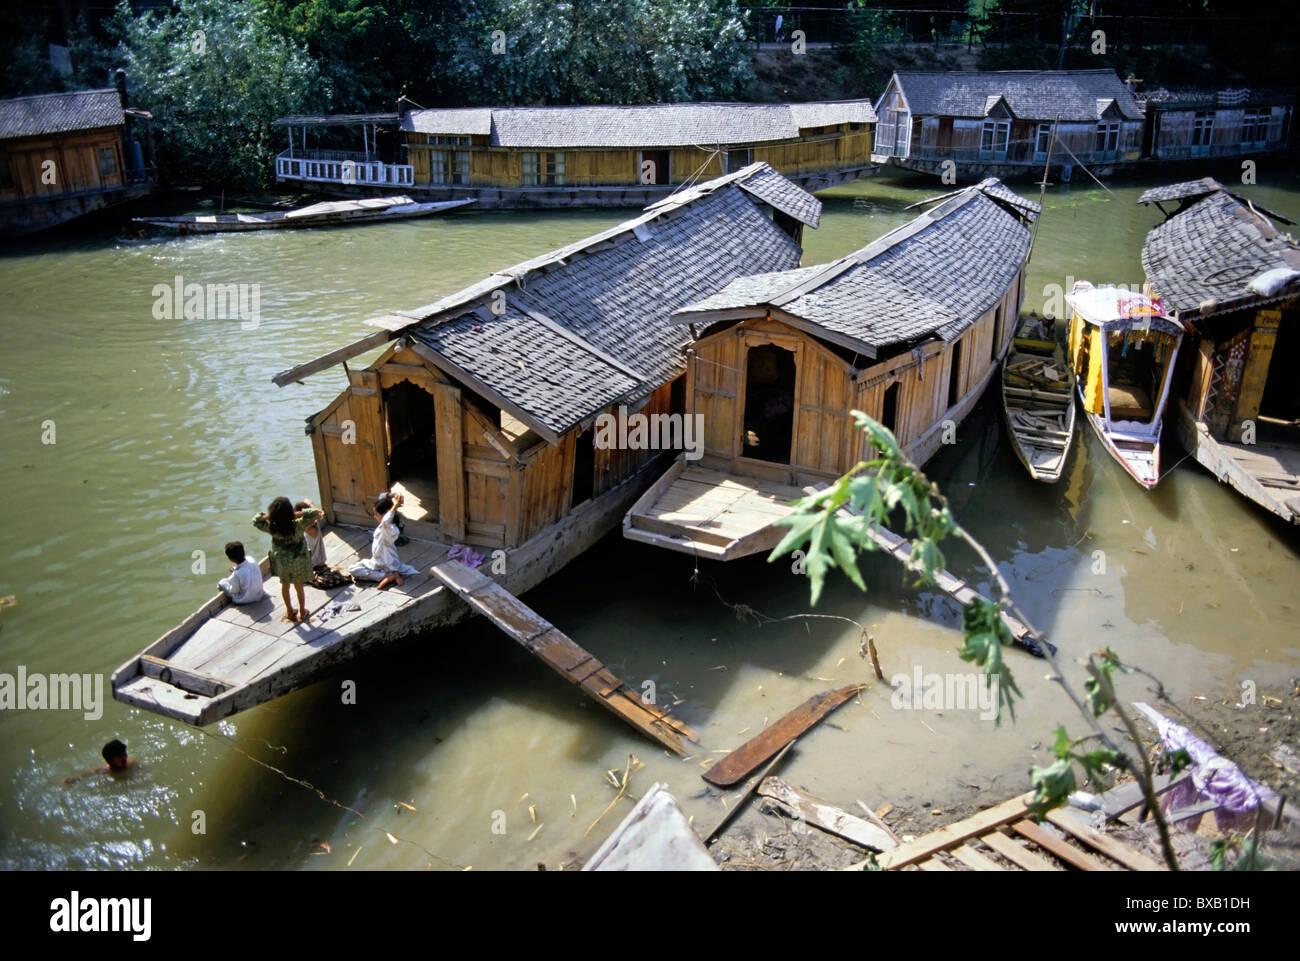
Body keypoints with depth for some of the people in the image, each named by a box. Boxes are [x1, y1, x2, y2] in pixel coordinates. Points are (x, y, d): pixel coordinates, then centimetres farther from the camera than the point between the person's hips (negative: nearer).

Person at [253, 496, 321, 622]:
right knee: (299, 586, 19)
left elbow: (255, 521, -6)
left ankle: (289, 611, 40)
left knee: (285, 585, 24)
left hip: (282, 562, 1)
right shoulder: (297, 525, -30)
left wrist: (267, 516, -16)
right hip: (298, 561, -1)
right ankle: (302, 612, 37)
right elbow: (315, 513, -26)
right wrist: (299, 513, -27)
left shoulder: (272, 528, -23)